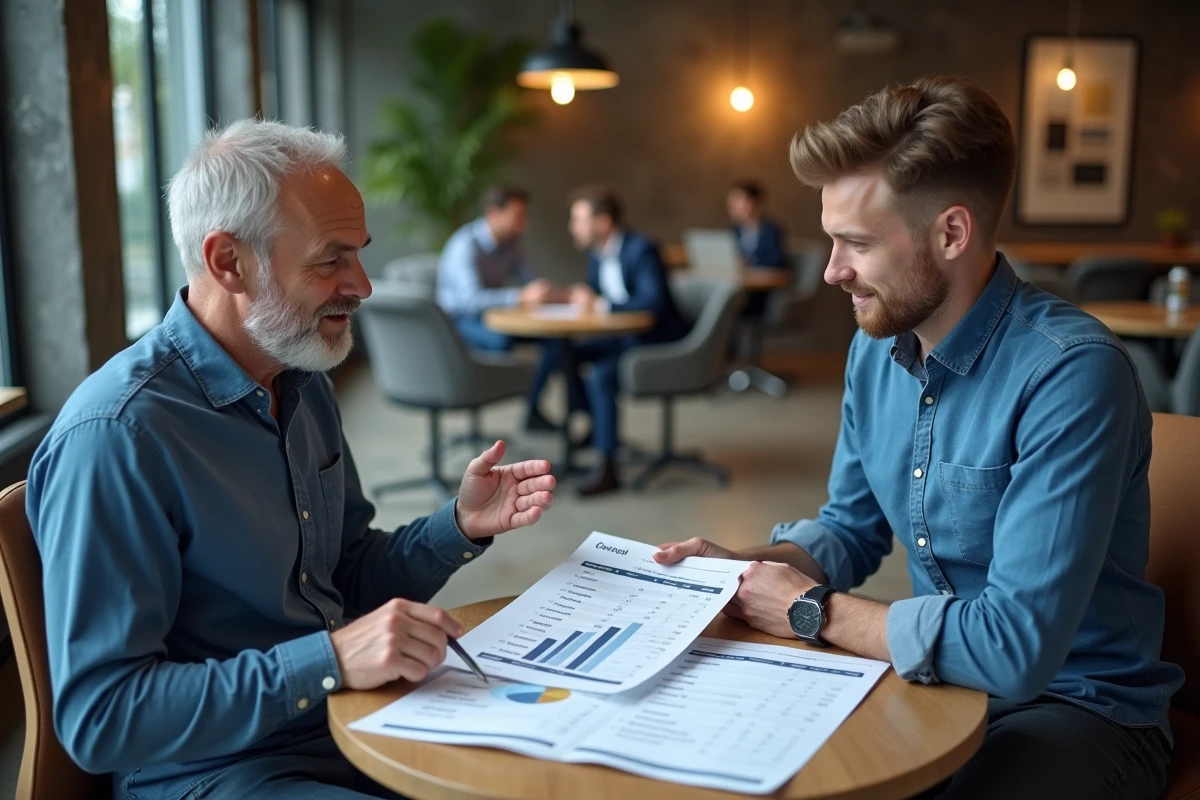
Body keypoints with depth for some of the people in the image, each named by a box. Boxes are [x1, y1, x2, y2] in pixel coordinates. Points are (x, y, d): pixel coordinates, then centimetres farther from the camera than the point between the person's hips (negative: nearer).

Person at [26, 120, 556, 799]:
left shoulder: (303, 381, 5)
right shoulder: (114, 436, -21)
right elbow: (99, 718, -21)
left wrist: (459, 527, -4)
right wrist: (328, 660, -28)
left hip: (354, 719, 8)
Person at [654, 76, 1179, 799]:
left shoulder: (1070, 373, -25)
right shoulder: (877, 347, 0)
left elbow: (1015, 647, -30)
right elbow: (852, 529, 13)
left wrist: (812, 610, -18)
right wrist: (745, 567, -6)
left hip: (1078, 706, -6)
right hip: (935, 678, 7)